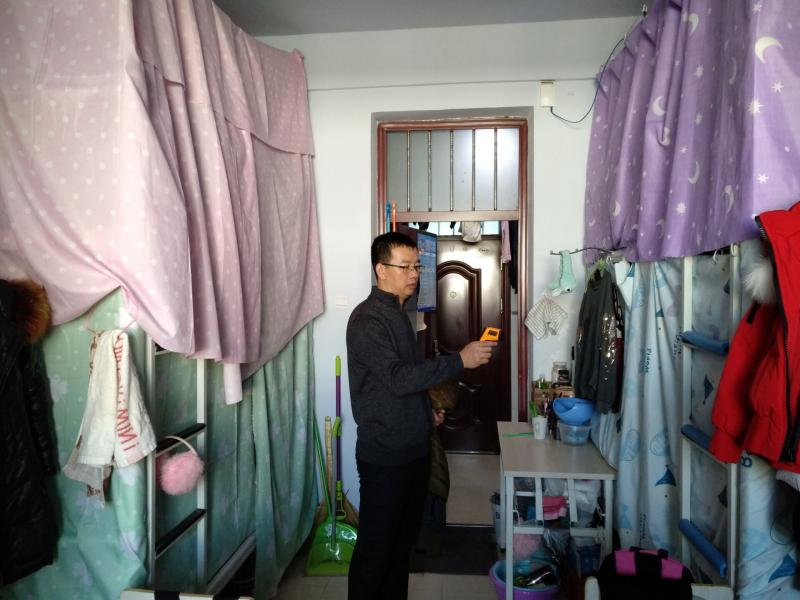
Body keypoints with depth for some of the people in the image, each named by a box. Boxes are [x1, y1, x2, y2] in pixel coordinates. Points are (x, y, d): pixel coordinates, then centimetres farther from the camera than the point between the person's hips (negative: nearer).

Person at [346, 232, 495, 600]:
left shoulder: (399, 314, 12)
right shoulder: (367, 319, -17)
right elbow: (398, 377, -26)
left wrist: (426, 410, 10)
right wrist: (460, 360, -27)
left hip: (413, 448, 9)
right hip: (384, 454, -9)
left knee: (404, 538, 20)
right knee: (375, 545, 4)